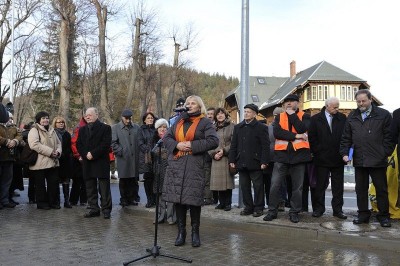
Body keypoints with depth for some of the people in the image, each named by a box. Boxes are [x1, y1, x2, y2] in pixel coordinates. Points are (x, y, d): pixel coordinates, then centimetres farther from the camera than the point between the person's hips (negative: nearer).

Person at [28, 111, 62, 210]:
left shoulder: (52, 130, 18)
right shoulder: (34, 130, -6)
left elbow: (58, 143, 19)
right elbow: (34, 144, -20)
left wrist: (58, 151, -4)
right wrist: (50, 152, -21)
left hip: (53, 162, 7)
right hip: (40, 163, -6)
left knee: (54, 183, 8)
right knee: (40, 184, 3)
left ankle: (54, 202, 19)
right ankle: (42, 203, 14)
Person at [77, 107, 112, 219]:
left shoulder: (105, 128, 0)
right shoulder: (82, 130, 16)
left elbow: (106, 144, -10)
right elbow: (78, 144, 8)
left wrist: (93, 154, -16)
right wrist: (86, 154, -10)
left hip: (101, 162, -5)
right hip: (87, 163, 5)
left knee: (104, 188, -1)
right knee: (90, 188, 9)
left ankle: (106, 209, 5)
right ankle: (94, 209, 17)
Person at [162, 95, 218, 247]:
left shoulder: (204, 122, 4)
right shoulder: (179, 122, 19)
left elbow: (213, 141, -8)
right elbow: (166, 138, 15)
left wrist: (192, 145, -12)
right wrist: (177, 145, -6)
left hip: (194, 166, -4)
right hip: (176, 165, 4)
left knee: (193, 199, -3)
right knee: (177, 198, 4)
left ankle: (195, 232, 13)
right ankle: (181, 232, 16)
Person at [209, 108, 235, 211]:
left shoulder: (231, 126, 1)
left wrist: (224, 151, -13)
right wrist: (213, 154, -3)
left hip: (227, 158, -4)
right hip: (216, 158, 4)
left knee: (227, 180, -3)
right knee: (218, 181, 4)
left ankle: (228, 203, 7)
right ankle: (222, 202, 15)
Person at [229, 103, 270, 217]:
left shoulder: (261, 127, -1)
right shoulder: (238, 127, 13)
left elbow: (265, 146, -6)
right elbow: (233, 145, 13)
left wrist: (264, 162, -13)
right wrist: (232, 160, 6)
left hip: (255, 163, -5)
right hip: (241, 162, 5)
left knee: (258, 186, 3)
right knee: (244, 186, 9)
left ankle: (258, 208, 14)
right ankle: (248, 207, 20)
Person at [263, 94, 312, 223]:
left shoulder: (304, 116, 7)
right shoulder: (279, 117, 11)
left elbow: (302, 129, -13)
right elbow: (277, 132, -7)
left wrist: (292, 115, -8)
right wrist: (296, 136, -13)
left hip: (299, 154, -1)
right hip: (282, 154, 1)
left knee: (297, 187, 5)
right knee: (275, 185, 0)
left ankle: (294, 212, 17)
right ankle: (272, 211, 13)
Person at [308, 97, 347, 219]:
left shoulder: (342, 118, 5)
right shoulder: (316, 119, 0)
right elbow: (312, 138, -1)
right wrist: (317, 152, -5)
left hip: (338, 158, 2)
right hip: (321, 158, -2)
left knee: (338, 186, 7)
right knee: (320, 185, 5)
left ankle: (338, 209, 16)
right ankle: (318, 209, 15)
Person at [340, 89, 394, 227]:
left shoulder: (383, 115, 0)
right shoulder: (352, 117, 12)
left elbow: (389, 137, -1)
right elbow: (346, 138, 12)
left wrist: (385, 154, -8)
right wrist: (345, 153, 1)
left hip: (378, 160, -3)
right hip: (359, 160, 4)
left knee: (381, 189, 7)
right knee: (360, 189, 10)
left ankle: (383, 216, 19)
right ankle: (363, 214, 22)